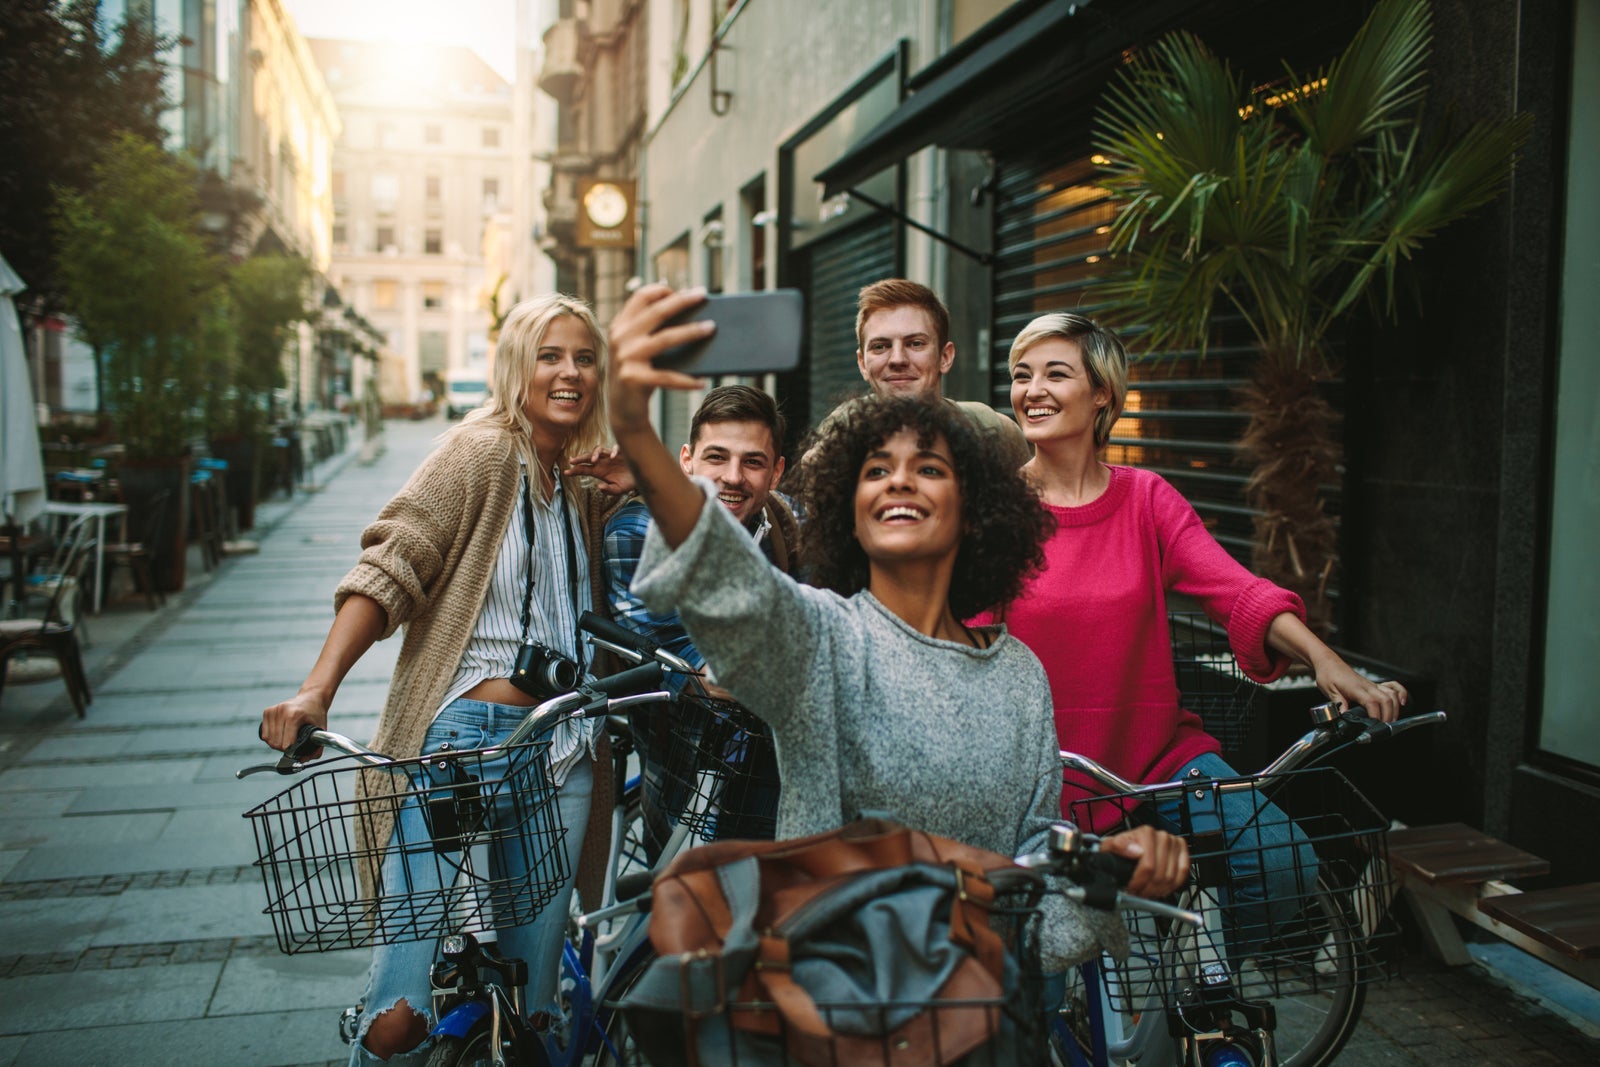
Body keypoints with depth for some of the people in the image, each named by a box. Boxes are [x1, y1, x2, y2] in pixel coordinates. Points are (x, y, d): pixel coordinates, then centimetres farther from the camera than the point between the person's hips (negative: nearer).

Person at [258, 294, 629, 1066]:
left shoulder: (586, 482, 15)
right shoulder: (484, 450, -4)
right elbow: (389, 568, -12)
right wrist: (316, 690, -23)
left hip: (560, 750, 6)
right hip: (463, 738, -6)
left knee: (526, 1001, 10)